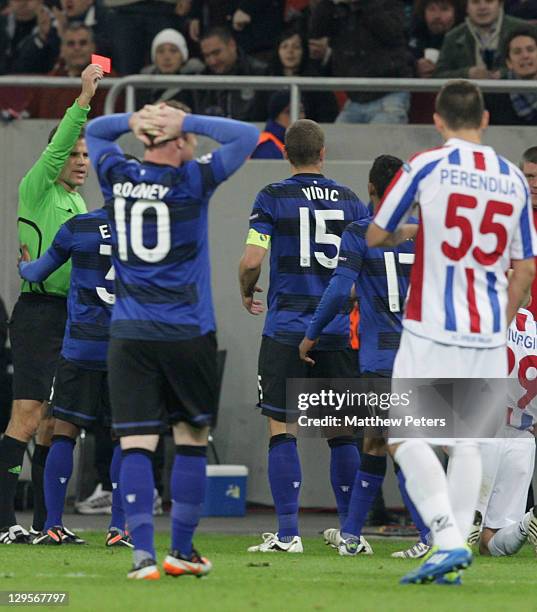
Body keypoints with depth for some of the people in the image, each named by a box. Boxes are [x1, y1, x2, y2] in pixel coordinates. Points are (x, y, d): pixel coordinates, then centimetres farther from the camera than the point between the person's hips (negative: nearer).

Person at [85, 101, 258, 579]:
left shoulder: (116, 177, 3)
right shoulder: (192, 181, -8)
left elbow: (93, 131, 23)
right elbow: (247, 137, -4)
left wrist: (133, 120, 5)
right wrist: (189, 121, -4)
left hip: (129, 333, 2)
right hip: (187, 333, -2)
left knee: (137, 443, -3)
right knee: (192, 439, 12)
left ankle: (143, 552, -14)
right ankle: (182, 551, 14)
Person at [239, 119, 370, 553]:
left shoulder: (272, 198, -3)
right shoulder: (350, 200, 7)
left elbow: (251, 261, -9)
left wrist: (247, 293, 11)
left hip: (287, 327, -3)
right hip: (339, 329, 3)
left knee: (282, 429, 0)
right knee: (343, 430, 9)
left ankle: (288, 533, -6)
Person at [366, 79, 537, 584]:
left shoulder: (426, 166, -4)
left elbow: (375, 236, 5)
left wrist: (400, 236, 27)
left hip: (432, 330, -4)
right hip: (489, 334, 4)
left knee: (405, 434, -2)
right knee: (467, 443, 11)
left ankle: (448, 542, -16)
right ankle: (455, 555, 5)